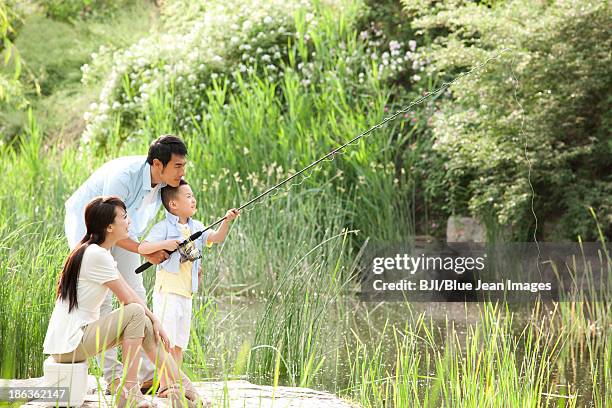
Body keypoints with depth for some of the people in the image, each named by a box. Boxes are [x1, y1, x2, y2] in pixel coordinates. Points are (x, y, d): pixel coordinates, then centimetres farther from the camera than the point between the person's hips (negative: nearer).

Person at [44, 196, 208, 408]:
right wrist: (155, 319, 3)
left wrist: (154, 320, 4)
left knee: (146, 325, 9)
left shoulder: (100, 252, 13)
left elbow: (129, 291, 13)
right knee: (136, 313, -20)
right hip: (68, 345, -10)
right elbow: (128, 299, -13)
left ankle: (182, 390, 9)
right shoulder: (97, 255, -19)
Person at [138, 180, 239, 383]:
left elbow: (217, 237, 3)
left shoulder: (196, 227, 13)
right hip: (167, 291, -7)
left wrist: (226, 221, -12)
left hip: (186, 293, 7)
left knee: (179, 343, 12)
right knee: (166, 341, -7)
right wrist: (165, 244, -26)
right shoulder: (163, 227, -8)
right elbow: (142, 248, -15)